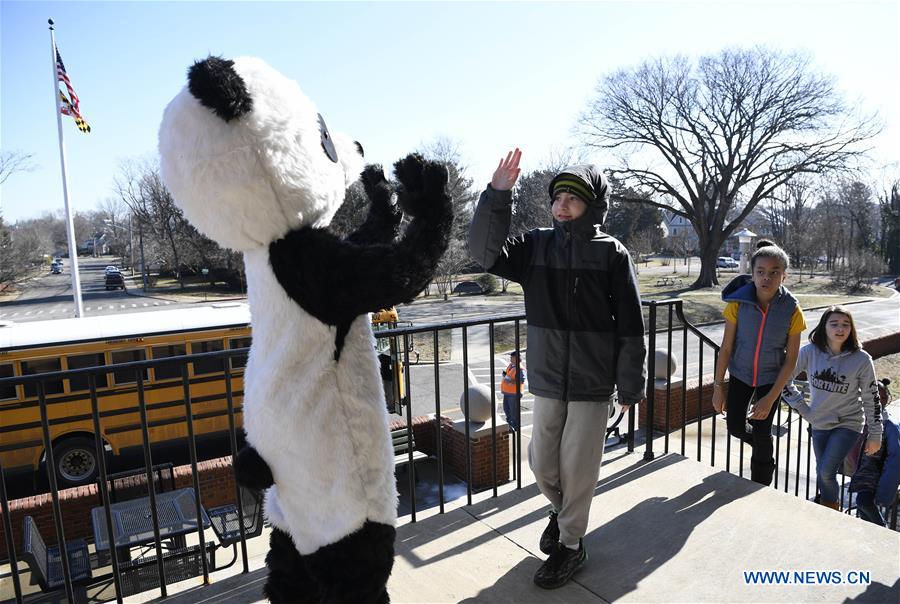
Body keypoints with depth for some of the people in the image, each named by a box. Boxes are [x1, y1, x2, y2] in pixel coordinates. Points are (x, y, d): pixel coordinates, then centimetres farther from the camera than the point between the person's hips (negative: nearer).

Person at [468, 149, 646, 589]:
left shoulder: (612, 254, -8)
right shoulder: (536, 246, 1)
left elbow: (630, 326, -5)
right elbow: (485, 251, -14)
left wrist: (630, 385, -3)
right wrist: (497, 194, -23)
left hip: (593, 383, -3)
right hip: (546, 379, 3)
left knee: (577, 466, 8)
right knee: (541, 462, 15)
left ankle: (570, 544, 30)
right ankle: (562, 510, 46)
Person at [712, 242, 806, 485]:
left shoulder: (792, 310, -19)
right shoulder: (738, 303, -19)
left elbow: (790, 360, -12)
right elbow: (726, 348, -10)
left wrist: (770, 398, -16)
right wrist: (718, 387, -9)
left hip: (771, 379, -1)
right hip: (740, 374, 1)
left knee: (762, 435, 2)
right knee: (734, 427, 3)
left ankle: (760, 490, 24)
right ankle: (763, 446, 38)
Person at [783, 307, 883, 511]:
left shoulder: (861, 359, -14)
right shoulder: (810, 352, -12)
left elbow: (871, 398, -6)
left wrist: (875, 435, -2)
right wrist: (803, 409, -3)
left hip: (848, 424, -3)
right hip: (819, 424, 3)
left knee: (826, 472, -11)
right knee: (822, 473, 13)